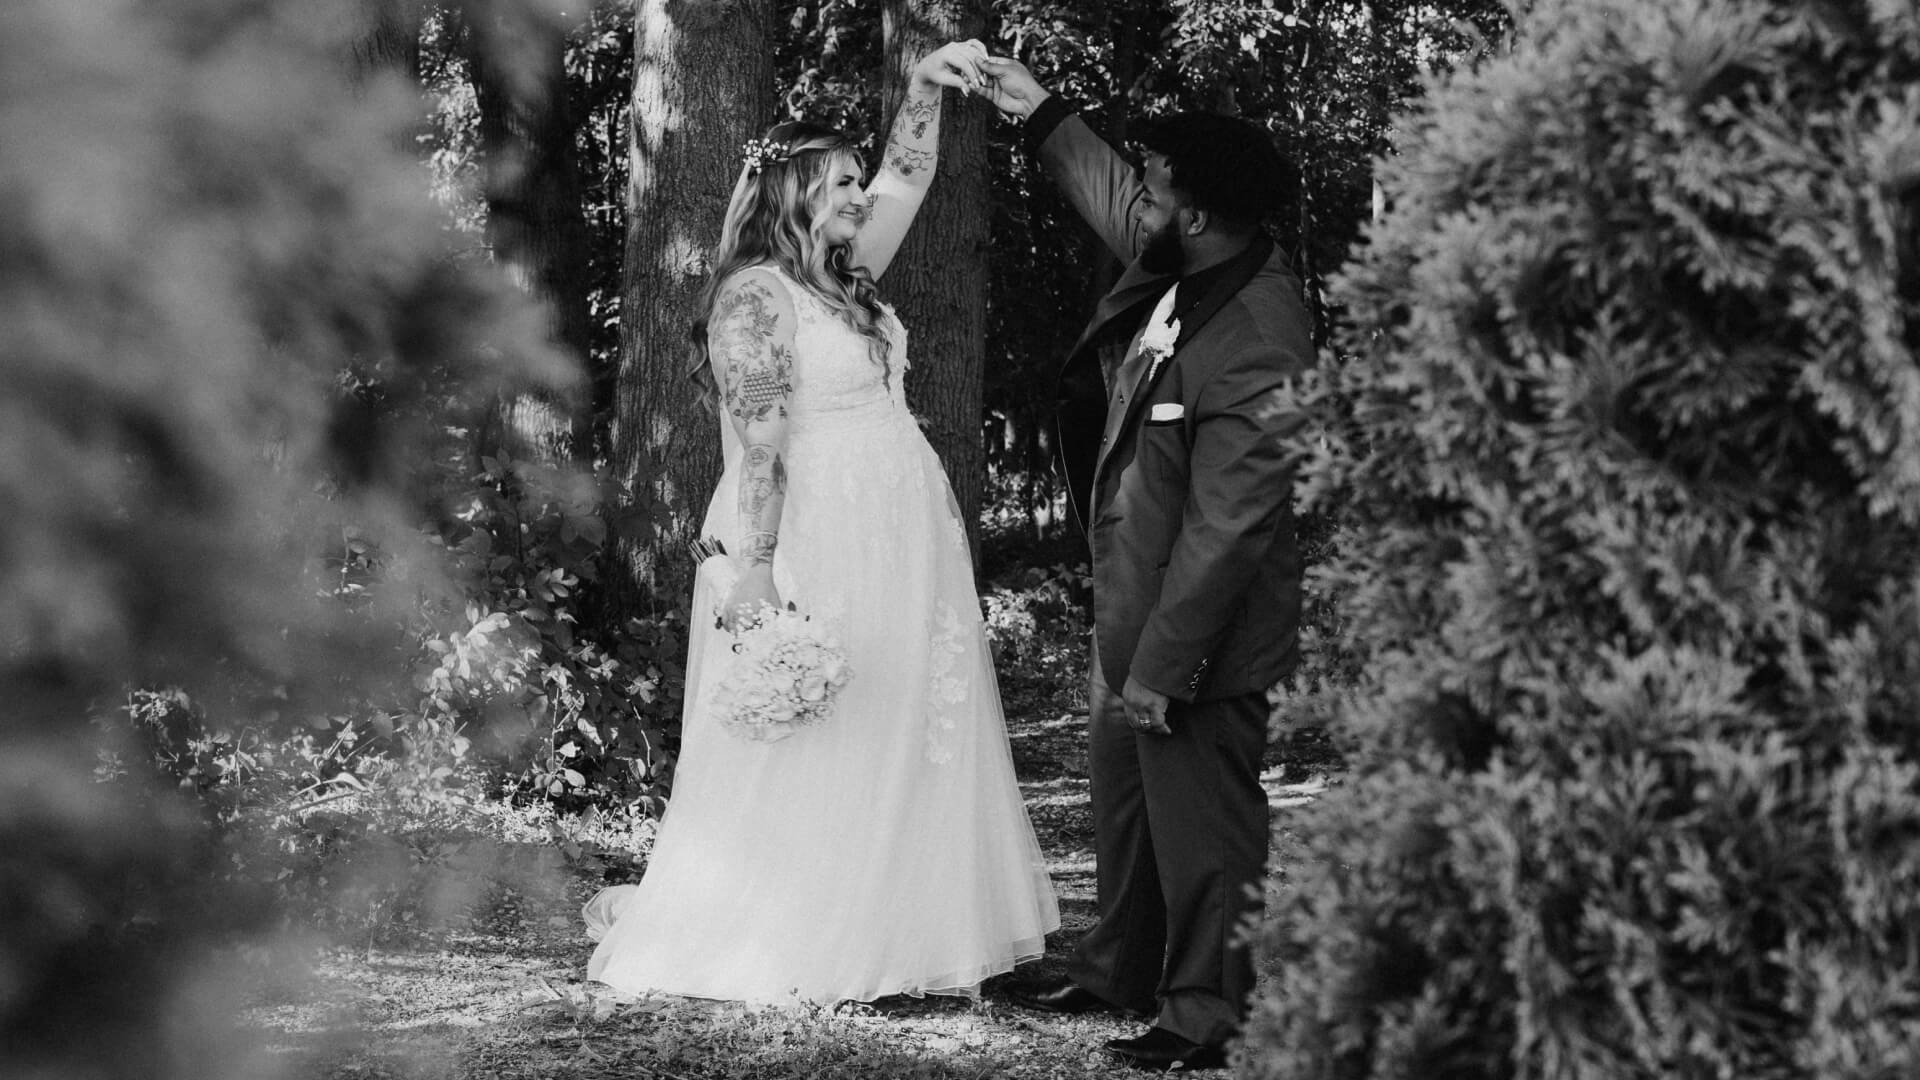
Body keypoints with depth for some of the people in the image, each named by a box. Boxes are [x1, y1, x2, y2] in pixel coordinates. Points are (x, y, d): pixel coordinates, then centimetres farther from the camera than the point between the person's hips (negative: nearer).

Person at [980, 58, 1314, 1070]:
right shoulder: (1176, 264, -4)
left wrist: (1162, 667, -24)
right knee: (1123, 794, 24)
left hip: (1199, 625, -10)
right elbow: (1113, 200, 22)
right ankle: (1122, 969, 40)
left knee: (1198, 821, 2)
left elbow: (1224, 530, -28)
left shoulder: (1255, 350, -31)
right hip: (1128, 600, 10)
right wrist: (1042, 114, 22)